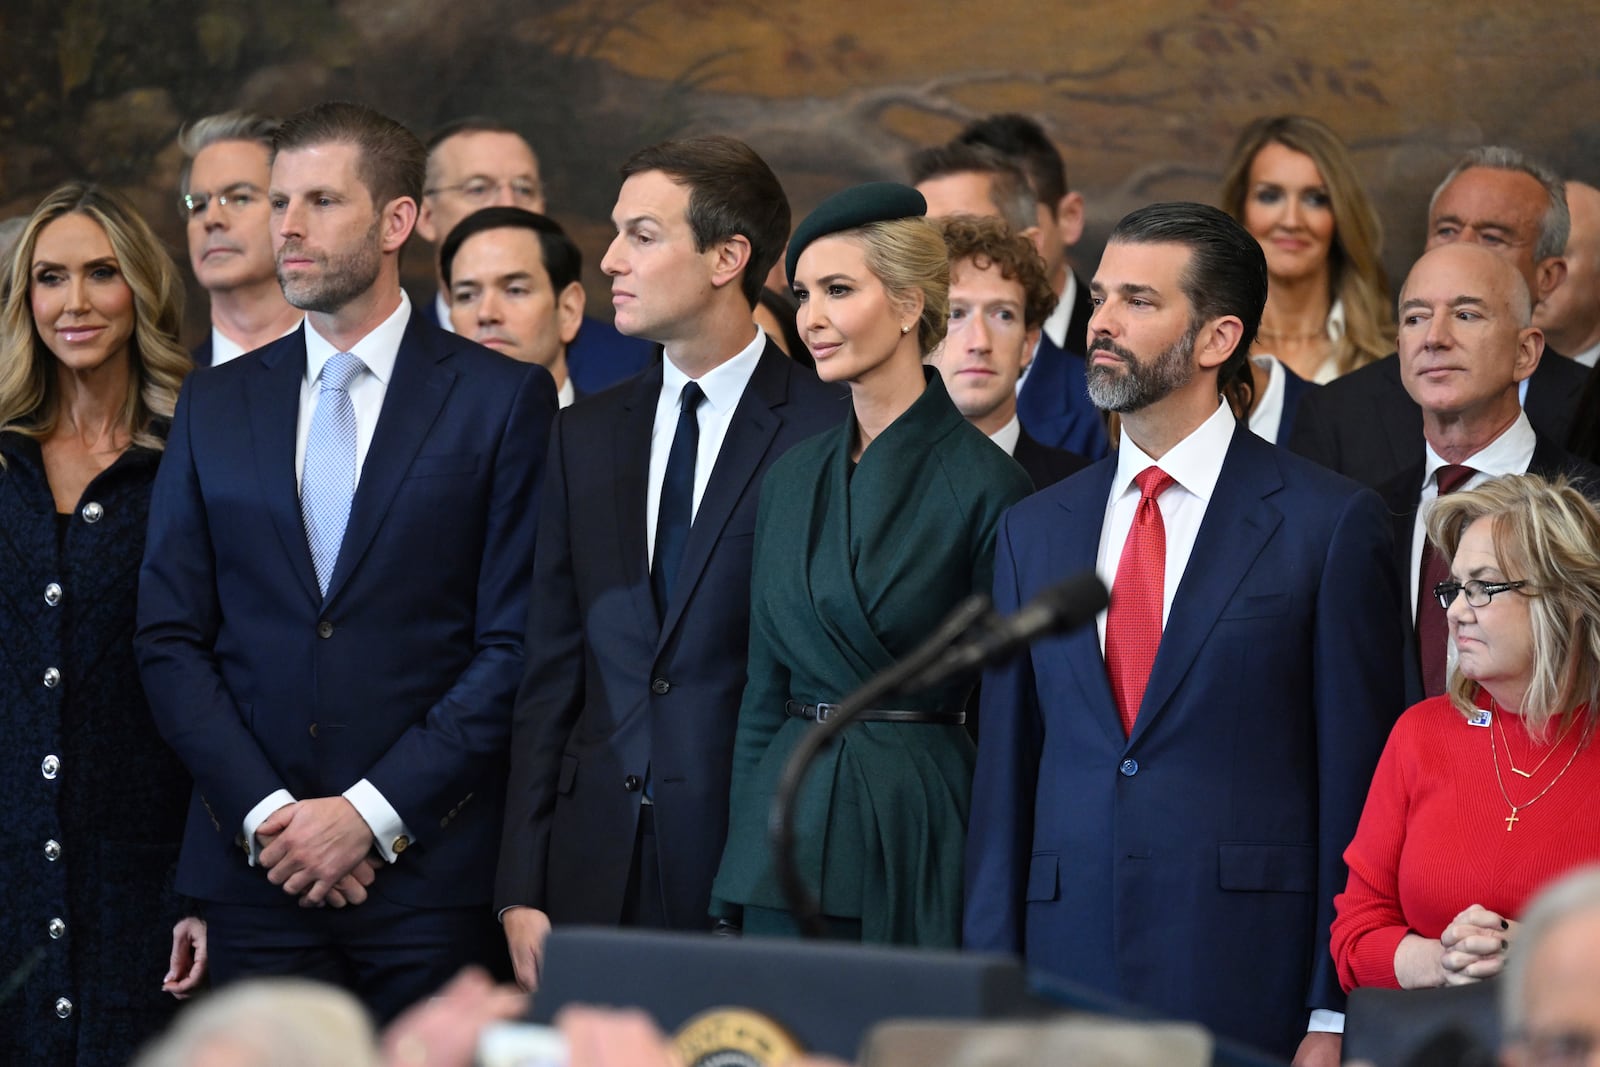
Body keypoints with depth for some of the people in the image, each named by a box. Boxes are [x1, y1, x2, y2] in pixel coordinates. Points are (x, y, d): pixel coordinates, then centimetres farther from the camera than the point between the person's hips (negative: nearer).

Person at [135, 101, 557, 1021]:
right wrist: (265, 813, -6)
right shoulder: (215, 407, 12)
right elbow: (170, 637, 8)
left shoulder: (504, 400, 1)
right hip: (256, 872, 3)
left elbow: (517, 645, -4)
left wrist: (371, 813, -10)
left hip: (431, 872, -3)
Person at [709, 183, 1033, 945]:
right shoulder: (795, 477, 11)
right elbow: (765, 688, 14)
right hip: (790, 819, 5)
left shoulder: (984, 485, -7)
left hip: (918, 830, -5)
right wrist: (733, 880, 11)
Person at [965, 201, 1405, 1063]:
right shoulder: (1033, 530, 13)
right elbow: (1005, 775, 12)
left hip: (1248, 983, -4)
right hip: (1068, 958, 4)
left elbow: (1356, 778, -3)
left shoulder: (1332, 522, 0)